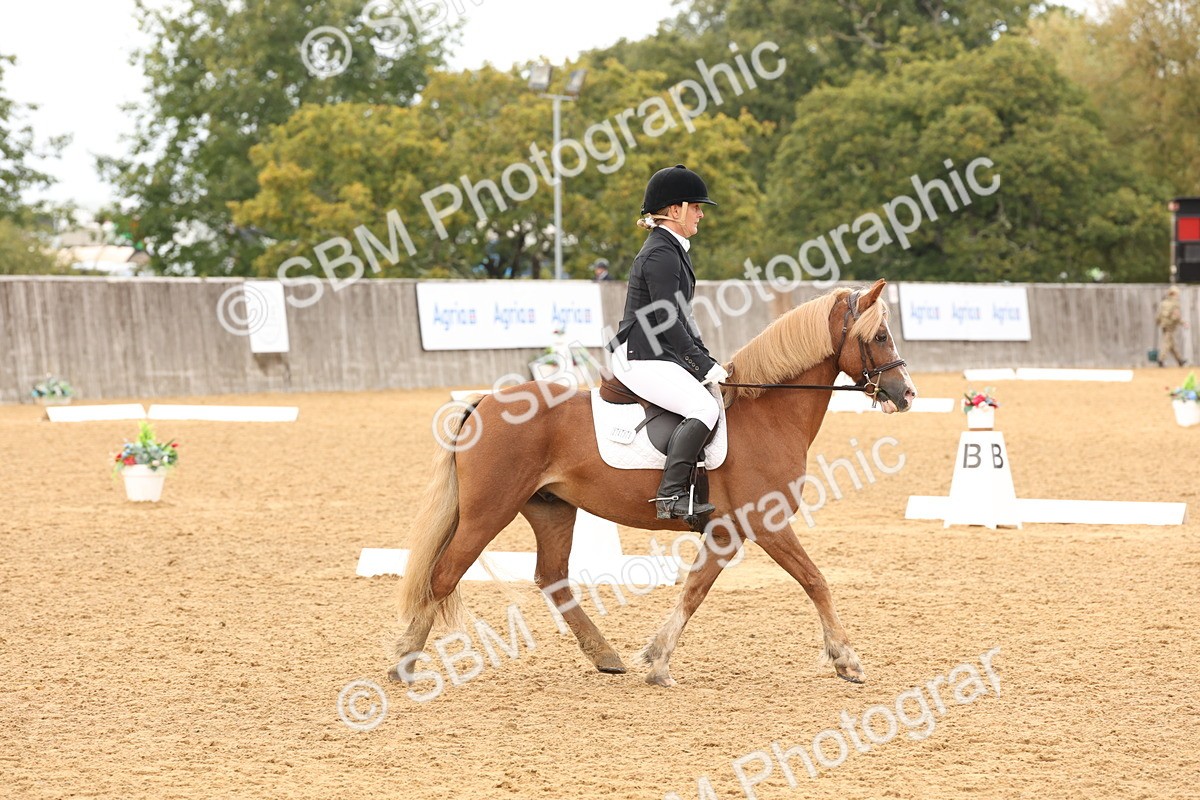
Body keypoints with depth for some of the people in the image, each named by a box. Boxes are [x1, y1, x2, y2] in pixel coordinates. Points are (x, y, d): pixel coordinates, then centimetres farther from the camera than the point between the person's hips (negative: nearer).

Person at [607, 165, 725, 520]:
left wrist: (705, 360, 16)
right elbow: (668, 323, -21)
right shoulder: (661, 254, -16)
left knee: (717, 397, 11)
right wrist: (705, 366, -18)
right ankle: (672, 493, -30)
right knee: (704, 406, -24)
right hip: (641, 359, -11)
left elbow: (681, 317, 23)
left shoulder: (672, 250, 18)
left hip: (658, 356, 11)